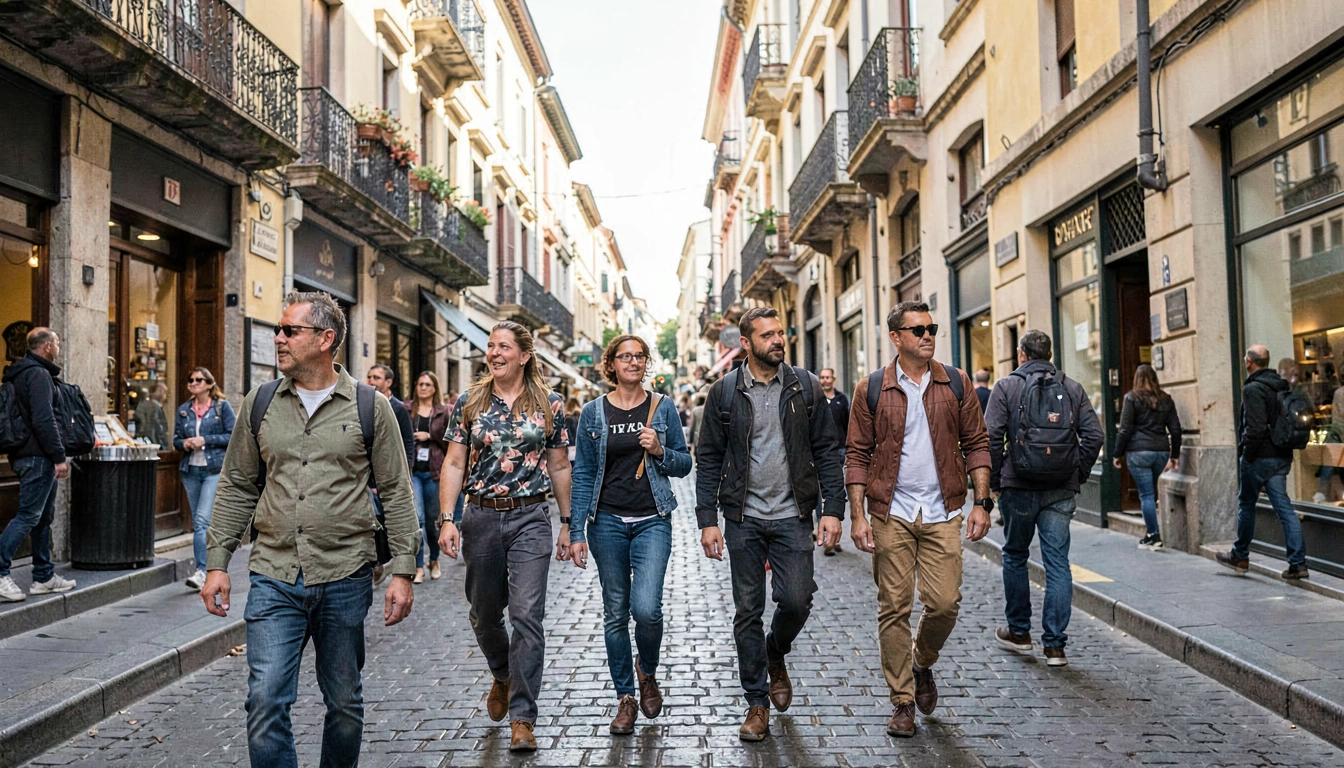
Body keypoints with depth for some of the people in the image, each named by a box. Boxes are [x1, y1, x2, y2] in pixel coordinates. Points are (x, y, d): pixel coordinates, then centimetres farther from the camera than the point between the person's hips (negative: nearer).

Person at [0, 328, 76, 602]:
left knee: (44, 517, 13)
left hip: (26, 455, 10)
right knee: (28, 516, -10)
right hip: (38, 457, -10)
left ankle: (44, 576, 19)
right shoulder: (39, 374, -13)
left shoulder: (22, 373, 19)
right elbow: (44, 420, -22)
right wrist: (59, 456, -21)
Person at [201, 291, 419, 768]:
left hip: (345, 580, -1)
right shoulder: (260, 403, 6)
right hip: (273, 579, 2)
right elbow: (236, 488, 11)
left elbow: (396, 493, 0)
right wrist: (217, 563, 6)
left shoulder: (370, 407, -2)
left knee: (344, 703, 12)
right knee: (266, 702, -4)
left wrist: (403, 572, -5)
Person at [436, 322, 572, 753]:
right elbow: (454, 465, 3)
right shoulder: (469, 403, 4)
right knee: (484, 613, 14)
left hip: (530, 518, -2)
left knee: (527, 615, -8)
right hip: (481, 518, 2)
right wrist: (447, 520, -7)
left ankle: (522, 717, 0)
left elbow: (560, 468, 6)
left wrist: (567, 524, 5)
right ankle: (502, 677, 44)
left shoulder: (549, 405, 2)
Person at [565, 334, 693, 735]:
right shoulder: (593, 412, 2)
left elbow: (685, 464, 8)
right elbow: (583, 474, 2)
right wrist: (577, 533, -2)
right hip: (608, 522, 1)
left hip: (652, 521, -1)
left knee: (646, 608, -13)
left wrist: (660, 451, -13)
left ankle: (647, 671, 18)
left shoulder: (663, 407, 4)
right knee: (616, 612, 6)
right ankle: (625, 697, 22)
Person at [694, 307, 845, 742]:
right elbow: (708, 459, 2)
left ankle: (776, 656, 27)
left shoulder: (805, 387, 3)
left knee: (796, 600, -8)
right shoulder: (725, 392, 1)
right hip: (744, 518, 0)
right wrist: (707, 520, -4)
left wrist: (833, 509, -5)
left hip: (792, 515, 0)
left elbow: (826, 451, 4)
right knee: (748, 612, 5)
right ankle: (758, 704, 19)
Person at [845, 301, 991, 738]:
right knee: (894, 608, 2)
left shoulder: (955, 384, 5)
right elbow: (858, 456, 1)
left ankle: (923, 662, 29)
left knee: (945, 603, -3)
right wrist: (858, 516, -5)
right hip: (891, 514, -1)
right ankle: (903, 701, 16)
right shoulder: (871, 389, 1)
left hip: (942, 513, 1)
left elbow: (976, 444, 8)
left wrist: (982, 503, -1)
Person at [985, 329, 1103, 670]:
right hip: (1061, 491, 2)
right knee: (1058, 563, 4)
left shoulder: (1007, 387, -2)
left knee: (1015, 556, 15)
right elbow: (1095, 435, 1)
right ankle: (1055, 644, 3)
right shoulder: (1073, 389, 7)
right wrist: (1078, 475, 10)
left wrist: (993, 481, 0)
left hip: (1019, 488, -2)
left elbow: (991, 437, -10)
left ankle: (1018, 632, 25)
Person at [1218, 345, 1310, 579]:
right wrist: (1285, 448, 17)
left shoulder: (1253, 389, -16)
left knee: (1246, 504, 9)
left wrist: (1246, 454, -13)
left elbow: (1255, 428, -22)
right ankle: (1297, 562, 1)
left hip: (1260, 457, -7)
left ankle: (1240, 556, 22)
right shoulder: (1282, 386, 10)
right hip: (1282, 456, 7)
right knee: (1284, 507, 5)